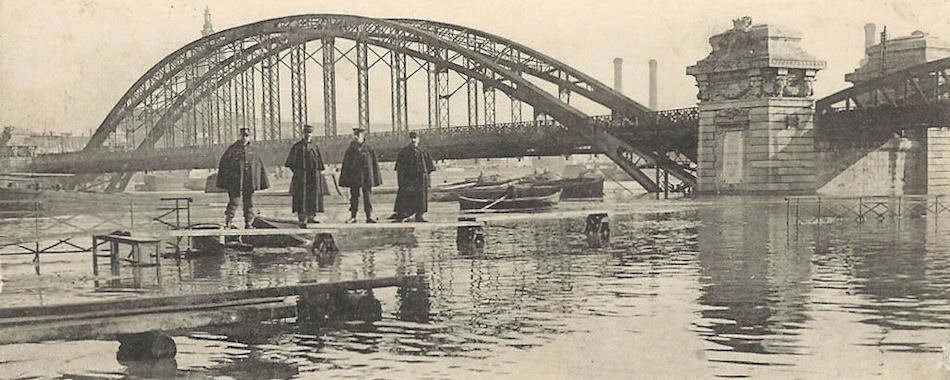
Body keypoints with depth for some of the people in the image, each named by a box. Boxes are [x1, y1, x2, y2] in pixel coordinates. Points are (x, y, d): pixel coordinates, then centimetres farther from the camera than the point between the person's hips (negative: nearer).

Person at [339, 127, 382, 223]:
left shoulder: (369, 149, 2)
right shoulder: (350, 150, 5)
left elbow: (375, 164, 4)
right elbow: (345, 165, 7)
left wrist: (376, 178, 1)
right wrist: (344, 178, 1)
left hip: (366, 177, -1)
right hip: (354, 177, 1)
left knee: (368, 196, 0)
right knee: (354, 196, 5)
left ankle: (369, 216, 5)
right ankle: (353, 216, 12)